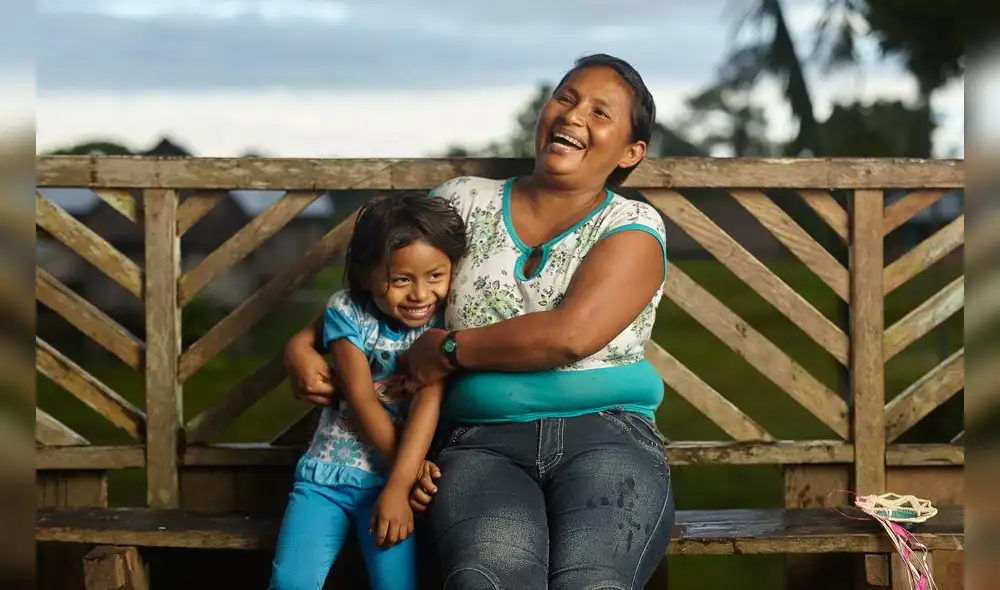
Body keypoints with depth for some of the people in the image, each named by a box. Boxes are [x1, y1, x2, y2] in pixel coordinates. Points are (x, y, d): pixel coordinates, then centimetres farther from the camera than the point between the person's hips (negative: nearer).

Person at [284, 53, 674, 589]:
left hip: (607, 439, -1)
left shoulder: (633, 227, 6)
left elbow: (570, 334, -12)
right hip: (485, 443, 2)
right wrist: (302, 345, 8)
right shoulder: (466, 203, 16)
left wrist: (446, 349, -4)